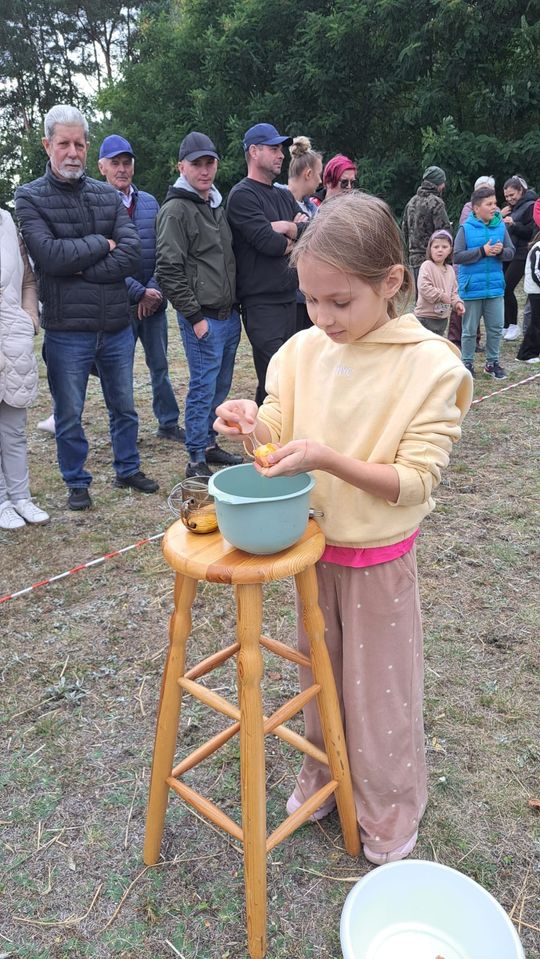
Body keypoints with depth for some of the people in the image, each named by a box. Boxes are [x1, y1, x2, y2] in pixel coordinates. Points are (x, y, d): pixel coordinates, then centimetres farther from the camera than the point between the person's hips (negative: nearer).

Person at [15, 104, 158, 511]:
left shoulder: (109, 196, 6)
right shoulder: (30, 198, -2)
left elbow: (131, 255, -8)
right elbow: (49, 255, -18)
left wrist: (80, 269, -15)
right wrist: (101, 244, -9)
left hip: (117, 326, 3)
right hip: (66, 330, -3)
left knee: (124, 406, 16)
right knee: (69, 415, 8)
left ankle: (129, 470, 34)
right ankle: (77, 483, 26)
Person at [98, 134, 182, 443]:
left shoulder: (150, 202, 9)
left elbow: (162, 252, 5)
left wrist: (154, 291, -8)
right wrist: (140, 292, -13)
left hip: (153, 300, 4)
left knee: (160, 366, 11)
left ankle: (168, 423, 23)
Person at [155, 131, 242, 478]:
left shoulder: (218, 205, 17)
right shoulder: (176, 210, -8)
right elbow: (169, 271, -14)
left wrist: (235, 304, 15)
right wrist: (194, 317, -16)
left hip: (229, 314, 8)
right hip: (203, 318, -8)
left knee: (220, 385, 14)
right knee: (203, 387, -5)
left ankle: (209, 443, 27)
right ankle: (197, 459, 5)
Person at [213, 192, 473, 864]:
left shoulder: (429, 365, -19)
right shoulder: (303, 350, -5)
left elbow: (415, 481, -20)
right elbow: (280, 433, 2)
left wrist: (328, 459, -33)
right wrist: (252, 422, -21)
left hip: (378, 557, -4)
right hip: (313, 544, 5)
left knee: (379, 684, 13)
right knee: (318, 669, 22)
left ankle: (390, 815, 39)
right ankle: (324, 774, 49)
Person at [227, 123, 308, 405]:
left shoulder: (284, 196, 20)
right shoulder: (242, 195, -5)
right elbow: (268, 241, -17)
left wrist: (288, 228, -8)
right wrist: (295, 238, 2)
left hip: (289, 297, 8)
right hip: (261, 300, -8)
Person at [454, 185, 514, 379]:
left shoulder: (500, 226, 3)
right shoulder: (466, 228, -8)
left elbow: (511, 252, 7)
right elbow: (457, 256, -13)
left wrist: (501, 251, -15)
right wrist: (482, 251, -18)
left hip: (495, 287, 4)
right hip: (472, 288, -3)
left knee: (495, 328, 9)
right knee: (470, 330, 7)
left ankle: (492, 362, 23)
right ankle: (467, 363, 20)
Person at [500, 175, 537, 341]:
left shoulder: (530, 206, -6)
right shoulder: (511, 208, 17)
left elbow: (532, 233, -12)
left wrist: (514, 224, -23)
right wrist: (500, 217, 0)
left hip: (520, 256, -7)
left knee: (506, 288, -14)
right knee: (502, 288, 4)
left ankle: (514, 325, 0)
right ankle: (506, 326, 13)